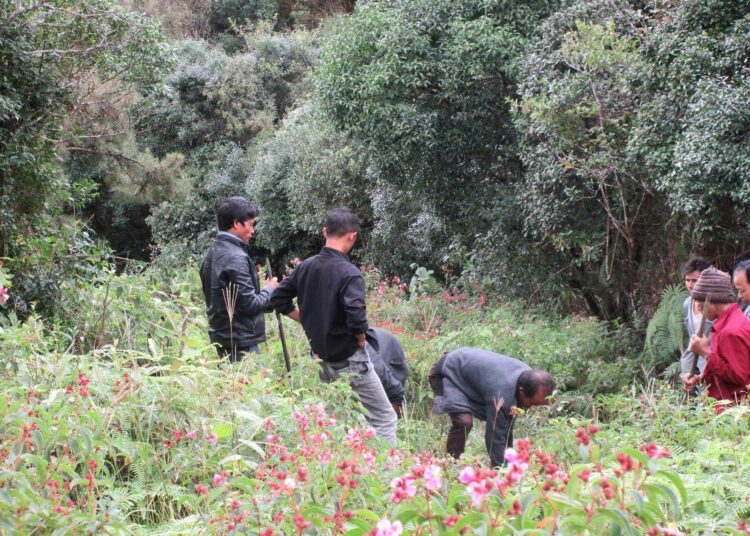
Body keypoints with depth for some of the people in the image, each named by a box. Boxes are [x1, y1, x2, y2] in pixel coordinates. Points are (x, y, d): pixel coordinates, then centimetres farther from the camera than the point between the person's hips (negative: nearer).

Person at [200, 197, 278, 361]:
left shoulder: (212, 253, 11)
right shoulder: (235, 258, -18)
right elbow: (250, 304, -19)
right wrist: (269, 289, -1)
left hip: (220, 334, 10)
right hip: (241, 340, -10)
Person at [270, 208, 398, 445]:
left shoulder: (306, 267, 1)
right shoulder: (349, 273, -20)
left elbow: (278, 300, 10)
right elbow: (357, 319, -30)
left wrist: (309, 320, 10)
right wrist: (361, 341, -11)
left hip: (321, 358, 7)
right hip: (349, 361, -7)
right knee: (384, 419, 3)